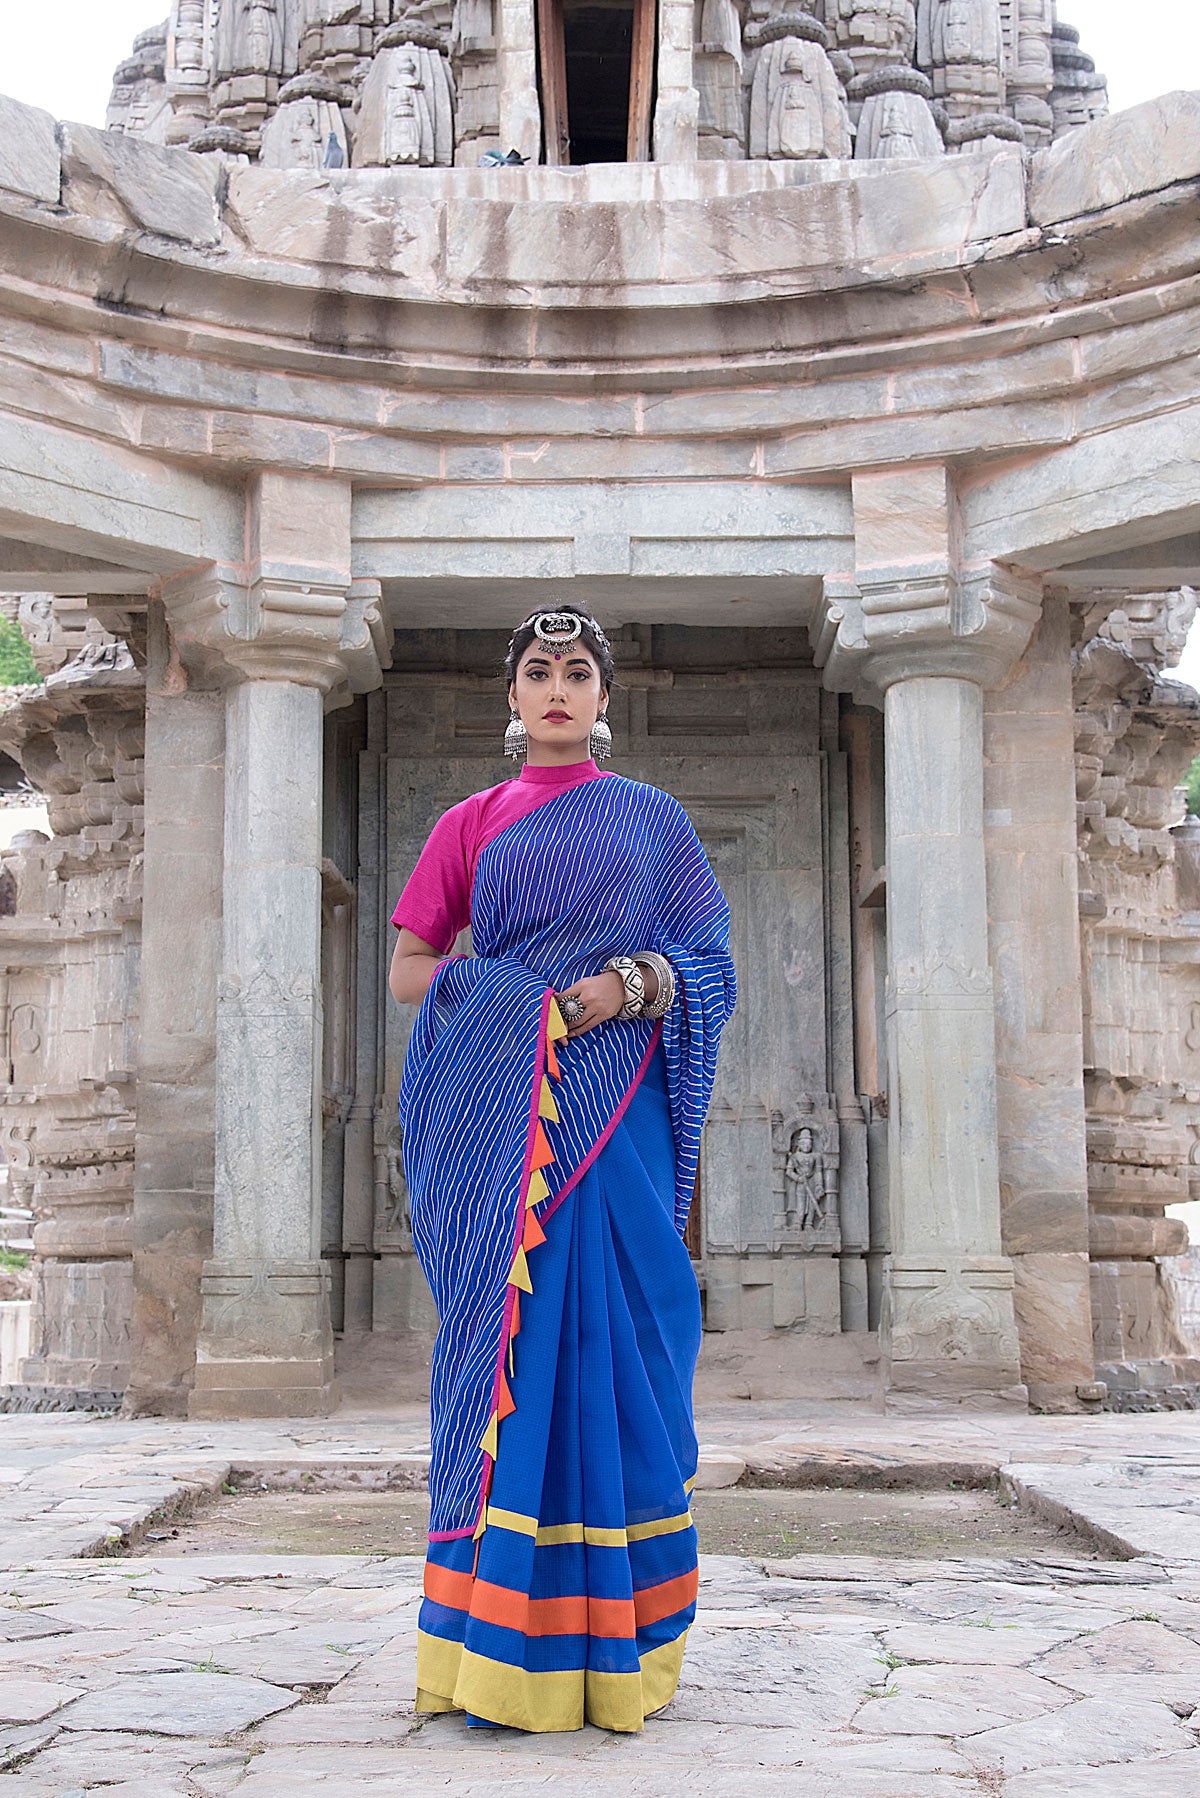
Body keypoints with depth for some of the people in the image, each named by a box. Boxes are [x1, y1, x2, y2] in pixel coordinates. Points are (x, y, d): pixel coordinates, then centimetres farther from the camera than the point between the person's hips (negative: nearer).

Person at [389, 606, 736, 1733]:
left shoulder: (652, 819, 14)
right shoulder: (471, 824, 15)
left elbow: (707, 957, 9)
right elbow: (408, 968, 11)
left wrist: (629, 984, -11)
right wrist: (513, 996, -6)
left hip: (610, 1105, 0)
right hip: (496, 1108, 1)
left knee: (610, 1330, -5)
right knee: (508, 1332, -5)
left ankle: (607, 1633, 1)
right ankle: (504, 1639, -2)